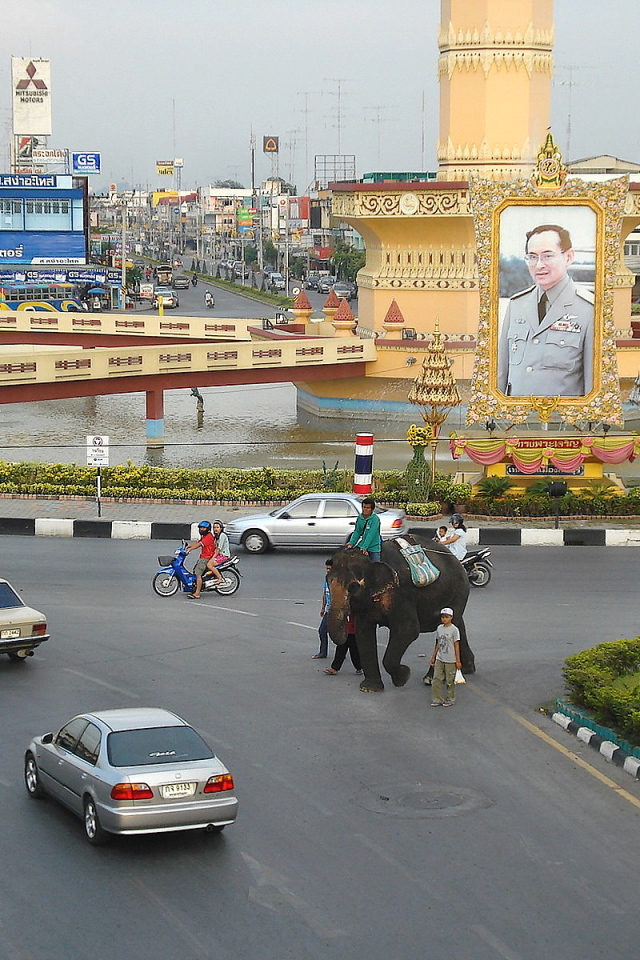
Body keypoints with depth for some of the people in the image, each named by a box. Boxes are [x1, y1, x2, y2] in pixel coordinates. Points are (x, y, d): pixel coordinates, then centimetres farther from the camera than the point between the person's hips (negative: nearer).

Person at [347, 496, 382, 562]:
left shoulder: (375, 519, -16)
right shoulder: (360, 518, 1)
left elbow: (371, 534, -23)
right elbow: (357, 532, 4)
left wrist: (364, 547, -28)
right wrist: (351, 543, -10)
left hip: (374, 547, -5)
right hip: (361, 545, 5)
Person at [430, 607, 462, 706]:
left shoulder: (454, 630, -10)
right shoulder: (439, 628, 6)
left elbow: (456, 646, -9)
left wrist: (458, 661, -10)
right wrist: (433, 657, 15)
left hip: (450, 660, -5)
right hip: (439, 659, 5)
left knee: (450, 681, 4)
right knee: (437, 679, 1)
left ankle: (450, 699, 17)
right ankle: (437, 699, 7)